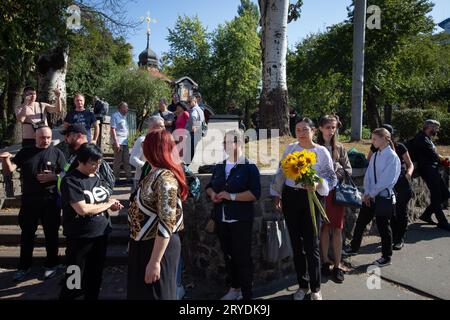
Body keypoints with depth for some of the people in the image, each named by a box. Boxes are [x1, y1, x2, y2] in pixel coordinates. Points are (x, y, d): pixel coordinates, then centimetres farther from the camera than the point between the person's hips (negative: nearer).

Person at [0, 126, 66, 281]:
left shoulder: (57, 153, -1)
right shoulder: (25, 152, 5)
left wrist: (52, 177, -19)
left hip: (50, 201, -2)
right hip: (29, 200, 2)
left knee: (51, 233, 10)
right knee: (27, 233, 12)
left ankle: (51, 264, 26)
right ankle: (24, 266, 28)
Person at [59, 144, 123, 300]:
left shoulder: (96, 177, 6)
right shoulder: (70, 180, -16)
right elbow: (83, 209, -26)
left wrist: (112, 205, 0)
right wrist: (107, 204, -15)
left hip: (101, 234, 6)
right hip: (80, 238, -6)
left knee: (96, 274, 19)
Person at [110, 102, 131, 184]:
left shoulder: (124, 116, 18)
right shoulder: (115, 116, -7)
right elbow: (113, 130, -12)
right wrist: (116, 143, -18)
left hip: (125, 142, 8)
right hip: (118, 142, -8)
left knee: (127, 161, 8)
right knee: (117, 161, -2)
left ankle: (129, 178, 13)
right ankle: (116, 179, 6)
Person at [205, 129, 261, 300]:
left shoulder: (250, 167, -7)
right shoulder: (218, 167, 11)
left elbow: (255, 193, -16)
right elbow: (210, 186, 19)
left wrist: (232, 196, -21)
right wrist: (212, 194, -4)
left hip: (241, 219, -6)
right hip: (221, 219, 6)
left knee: (243, 256, 1)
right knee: (228, 255, 17)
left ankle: (247, 293, 15)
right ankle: (234, 288, 33)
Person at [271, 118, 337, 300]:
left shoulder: (322, 152, -4)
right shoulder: (290, 149, 6)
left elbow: (331, 178, -5)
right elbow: (281, 173, 12)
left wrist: (318, 185, -24)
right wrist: (277, 194, 11)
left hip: (311, 198, -3)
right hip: (290, 198, 4)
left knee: (311, 245, 0)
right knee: (296, 244, 12)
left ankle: (315, 289, 20)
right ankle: (302, 285, 29)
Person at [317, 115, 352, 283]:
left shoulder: (340, 148, 6)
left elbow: (348, 170, 6)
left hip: (337, 191, 2)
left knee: (337, 229, 4)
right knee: (324, 228, 7)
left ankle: (337, 265, 13)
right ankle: (325, 261, 21)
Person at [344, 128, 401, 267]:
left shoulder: (392, 156, -14)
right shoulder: (375, 155, 6)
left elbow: (387, 180, -18)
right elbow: (368, 175, 5)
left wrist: (372, 193, -14)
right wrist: (367, 193, -5)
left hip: (384, 197, -6)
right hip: (370, 196, 6)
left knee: (383, 227, 7)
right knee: (360, 222, 13)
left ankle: (386, 257, 25)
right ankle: (354, 248, 31)